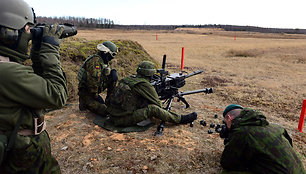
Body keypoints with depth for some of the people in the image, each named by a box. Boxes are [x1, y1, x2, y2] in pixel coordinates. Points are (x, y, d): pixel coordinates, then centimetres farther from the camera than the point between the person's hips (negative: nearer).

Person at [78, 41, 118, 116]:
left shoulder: (103, 61, 10)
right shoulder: (96, 60, -22)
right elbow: (93, 79, -29)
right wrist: (95, 96, -21)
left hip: (92, 90, 9)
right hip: (86, 92, -9)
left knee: (113, 74, -3)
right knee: (104, 111, -17)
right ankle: (84, 103, 3)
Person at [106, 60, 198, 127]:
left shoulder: (129, 78, 9)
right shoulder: (145, 85, -13)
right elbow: (157, 103, -4)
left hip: (113, 116, 9)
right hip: (123, 119, -9)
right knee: (153, 109, -15)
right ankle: (181, 119, -3)